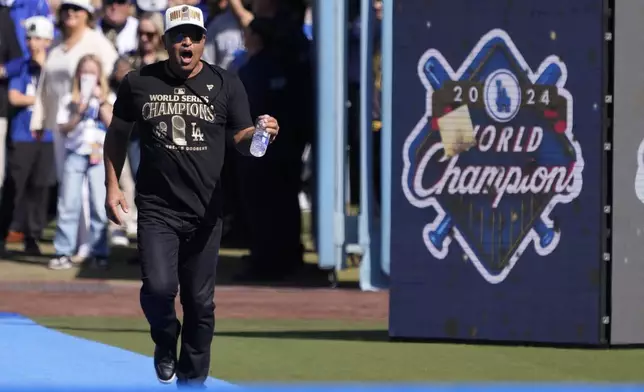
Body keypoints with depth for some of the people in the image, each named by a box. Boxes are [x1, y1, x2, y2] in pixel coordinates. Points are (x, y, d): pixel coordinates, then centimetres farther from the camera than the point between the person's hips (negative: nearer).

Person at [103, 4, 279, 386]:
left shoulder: (226, 85, 2)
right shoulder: (138, 83, 2)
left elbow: (242, 139, 1)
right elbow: (117, 134, 13)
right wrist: (112, 186, 7)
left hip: (205, 213, 1)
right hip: (157, 210, -1)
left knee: (200, 301, 6)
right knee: (159, 288, -18)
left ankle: (193, 379, 23)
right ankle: (165, 345, 15)